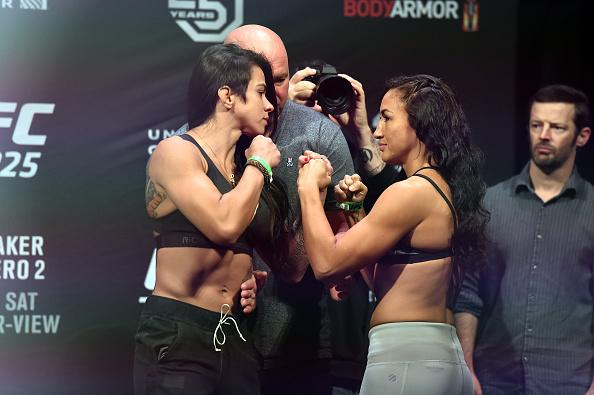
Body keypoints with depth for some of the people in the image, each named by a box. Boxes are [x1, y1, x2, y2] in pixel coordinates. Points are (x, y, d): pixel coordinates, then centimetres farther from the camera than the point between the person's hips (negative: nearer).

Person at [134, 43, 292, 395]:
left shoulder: (246, 168, 16)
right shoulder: (176, 152, -4)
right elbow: (224, 226, -19)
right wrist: (260, 165, -4)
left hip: (236, 339, 6)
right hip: (176, 337, -6)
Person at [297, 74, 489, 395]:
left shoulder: (411, 192, -13)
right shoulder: (446, 192, 15)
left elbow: (327, 263, -15)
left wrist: (309, 188, -3)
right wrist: (356, 211, 16)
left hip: (405, 359, -9)